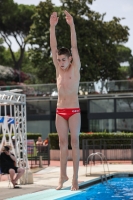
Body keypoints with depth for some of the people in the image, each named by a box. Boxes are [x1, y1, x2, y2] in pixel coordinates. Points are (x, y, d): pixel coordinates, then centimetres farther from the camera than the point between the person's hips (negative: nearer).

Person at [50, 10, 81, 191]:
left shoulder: (75, 68, -2)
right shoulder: (58, 69, 7)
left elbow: (74, 47, -11)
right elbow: (53, 48, 0)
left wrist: (72, 25, -19)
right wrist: (52, 27, -9)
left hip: (74, 111, -4)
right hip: (60, 111, 4)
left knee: (74, 142, -4)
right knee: (63, 142, 4)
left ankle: (75, 177, -3)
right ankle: (63, 175, 9)